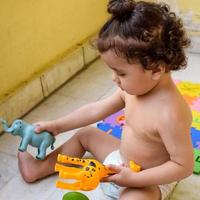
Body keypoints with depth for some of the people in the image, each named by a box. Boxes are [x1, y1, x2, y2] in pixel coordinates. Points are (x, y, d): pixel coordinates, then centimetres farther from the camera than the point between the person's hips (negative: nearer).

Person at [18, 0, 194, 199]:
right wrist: (57, 125, 5)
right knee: (85, 134, 19)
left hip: (149, 181, -8)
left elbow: (184, 166, -29)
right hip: (123, 161, 8)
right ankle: (41, 167, 32)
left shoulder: (170, 114, -36)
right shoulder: (133, 88, -10)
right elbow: (96, 110, 1)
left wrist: (133, 178, -31)